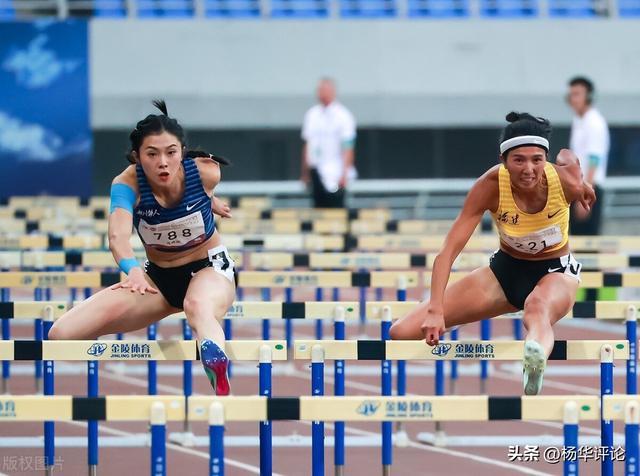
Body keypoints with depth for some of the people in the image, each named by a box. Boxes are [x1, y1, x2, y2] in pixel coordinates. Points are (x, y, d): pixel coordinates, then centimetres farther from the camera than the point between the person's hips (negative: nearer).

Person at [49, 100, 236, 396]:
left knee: (199, 307, -45)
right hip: (158, 275, 3)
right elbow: (118, 236, -44)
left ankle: (222, 390, -75)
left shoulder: (205, 172, -23)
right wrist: (133, 269, -63)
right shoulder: (128, 183, -25)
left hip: (209, 267, -3)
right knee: (62, 336, -17)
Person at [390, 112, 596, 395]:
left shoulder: (565, 180, -24)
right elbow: (449, 250, -28)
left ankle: (535, 364, -82)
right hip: (506, 269, 3)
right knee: (402, 333, -11)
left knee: (538, 310, -46)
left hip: (556, 272, -3)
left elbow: (567, 156, 3)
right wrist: (435, 311, -38)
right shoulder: (491, 186, -25)